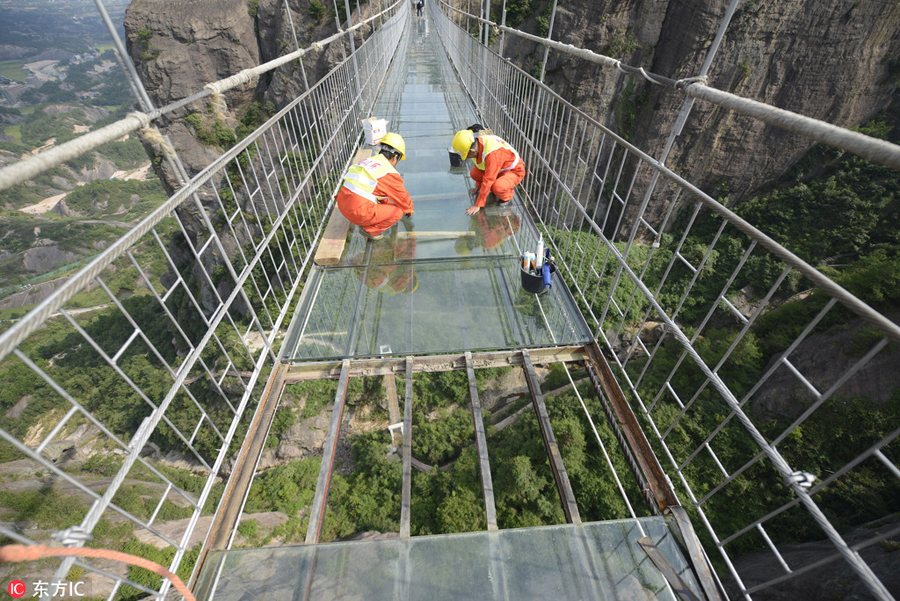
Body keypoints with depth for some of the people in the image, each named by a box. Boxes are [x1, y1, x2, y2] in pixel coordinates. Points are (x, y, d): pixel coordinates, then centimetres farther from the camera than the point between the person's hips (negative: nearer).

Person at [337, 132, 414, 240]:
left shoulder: (366, 161, 16)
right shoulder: (390, 174, -7)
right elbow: (403, 198, 8)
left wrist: (387, 202, 46)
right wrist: (409, 209, 30)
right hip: (359, 212, -8)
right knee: (398, 211, 3)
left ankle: (366, 222, 19)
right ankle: (371, 230, 5)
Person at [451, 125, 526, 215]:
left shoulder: (492, 153, -38)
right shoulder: (476, 143, -14)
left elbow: (488, 180, -36)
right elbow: (479, 168, 5)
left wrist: (478, 205, -32)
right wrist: (478, 185, 13)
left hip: (514, 171, -8)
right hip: (499, 168, 8)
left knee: (498, 188, -36)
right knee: (474, 173, -10)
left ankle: (507, 195, -2)